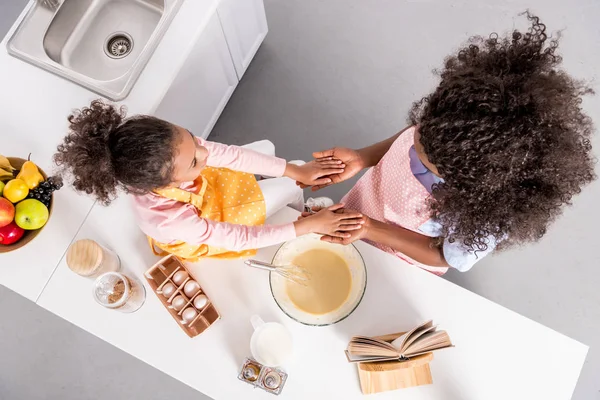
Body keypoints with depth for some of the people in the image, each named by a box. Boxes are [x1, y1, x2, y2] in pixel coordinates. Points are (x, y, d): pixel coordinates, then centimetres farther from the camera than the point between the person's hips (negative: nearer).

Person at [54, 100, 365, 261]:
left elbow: (228, 154, -28)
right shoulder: (169, 220, -49)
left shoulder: (171, 147, -38)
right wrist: (308, 226, -37)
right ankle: (304, 212, 40)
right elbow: (239, 238, -38)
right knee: (287, 190, 1)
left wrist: (296, 170, -29)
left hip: (207, 186, 5)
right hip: (202, 232, -4)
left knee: (266, 147, 15)